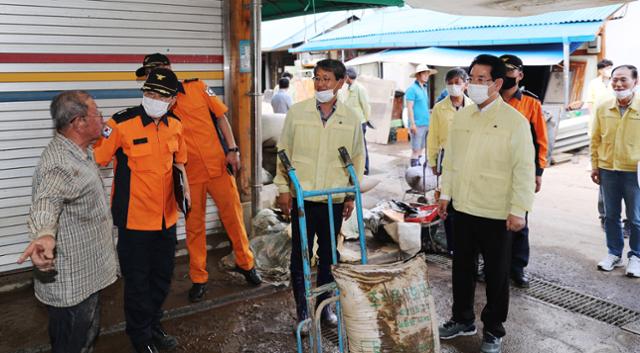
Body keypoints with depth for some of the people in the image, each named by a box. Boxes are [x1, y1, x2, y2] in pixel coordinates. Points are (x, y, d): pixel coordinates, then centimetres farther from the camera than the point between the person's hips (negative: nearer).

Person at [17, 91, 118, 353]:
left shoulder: (80, 151, 6)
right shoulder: (62, 164, -27)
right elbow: (46, 201, -49)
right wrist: (44, 235, -65)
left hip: (86, 272, 10)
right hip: (72, 282, -10)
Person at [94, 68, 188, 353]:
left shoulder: (175, 125, 1)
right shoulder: (121, 124, -17)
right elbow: (95, 160, -13)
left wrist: (185, 188, 9)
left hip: (167, 216, 6)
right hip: (134, 218, -5)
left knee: (162, 276, 20)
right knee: (137, 280, 8)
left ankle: (153, 326, 42)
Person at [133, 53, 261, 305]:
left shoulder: (197, 88, 0)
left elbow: (220, 117, 4)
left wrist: (232, 149, -3)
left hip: (218, 164, 0)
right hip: (189, 172, 1)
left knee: (233, 215, 7)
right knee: (194, 226, 7)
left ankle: (245, 263, 28)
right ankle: (198, 279, 22)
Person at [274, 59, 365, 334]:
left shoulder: (351, 119, 2)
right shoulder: (297, 112, -2)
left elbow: (357, 159, 9)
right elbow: (284, 152, 3)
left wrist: (351, 195, 8)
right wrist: (283, 189, 0)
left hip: (334, 200, 1)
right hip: (302, 197, -1)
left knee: (329, 255, 13)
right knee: (300, 255, 6)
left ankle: (324, 305, 31)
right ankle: (302, 310, 21)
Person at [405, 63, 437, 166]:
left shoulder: (425, 88, 16)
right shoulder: (412, 89, -8)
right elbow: (409, 108, -13)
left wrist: (429, 121, 19)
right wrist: (412, 123, -18)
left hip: (426, 123, 8)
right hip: (417, 125, -8)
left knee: (421, 148, 12)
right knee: (416, 149, -5)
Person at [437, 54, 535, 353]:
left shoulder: (514, 121, -11)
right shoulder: (461, 116, 6)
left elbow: (523, 169, -12)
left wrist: (519, 210, -14)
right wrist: (445, 194, 10)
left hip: (497, 213, -5)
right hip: (463, 208, 5)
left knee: (496, 274, 11)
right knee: (462, 267, 17)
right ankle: (462, 319, 36)